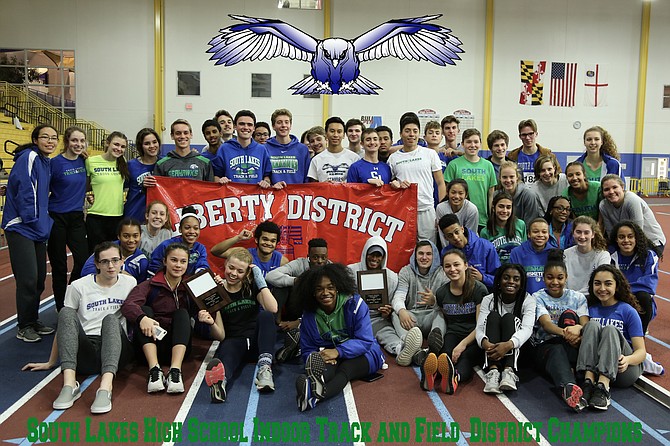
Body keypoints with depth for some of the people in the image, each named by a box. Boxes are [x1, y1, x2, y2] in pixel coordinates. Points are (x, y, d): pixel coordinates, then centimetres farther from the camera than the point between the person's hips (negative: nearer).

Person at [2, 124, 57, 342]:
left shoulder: (46, 162, 14)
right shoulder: (29, 157, -12)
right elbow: (24, 190, -19)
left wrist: (44, 221, 11)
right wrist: (33, 220, -16)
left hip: (37, 228, 9)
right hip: (21, 227, -9)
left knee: (39, 278, 12)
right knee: (28, 278, -8)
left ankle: (34, 321, 26)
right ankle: (24, 327, 7)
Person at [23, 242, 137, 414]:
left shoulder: (130, 283, 11)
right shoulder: (79, 286, 7)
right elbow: (64, 323, 9)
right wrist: (50, 362, 11)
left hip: (117, 350, 0)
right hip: (86, 352, 0)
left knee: (111, 319, -32)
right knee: (66, 313, -26)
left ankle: (105, 387, -52)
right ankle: (70, 384, -42)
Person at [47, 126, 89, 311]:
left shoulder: (83, 161, 4)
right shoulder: (56, 163, -11)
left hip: (76, 217, 4)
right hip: (57, 218, -4)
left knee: (83, 260, -2)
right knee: (59, 265, 5)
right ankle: (62, 308, 18)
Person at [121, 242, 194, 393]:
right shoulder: (151, 285, 2)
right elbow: (128, 304, -18)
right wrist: (142, 318, -39)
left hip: (178, 347, 1)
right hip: (151, 344, -1)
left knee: (182, 313, -20)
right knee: (145, 309, -19)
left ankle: (175, 370, -38)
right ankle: (154, 370, -35)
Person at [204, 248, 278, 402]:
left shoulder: (252, 286, 4)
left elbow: (272, 308, -16)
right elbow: (220, 336, -3)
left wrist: (259, 279, -13)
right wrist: (211, 324, -25)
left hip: (256, 340, 2)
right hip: (233, 341, -2)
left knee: (265, 315, -28)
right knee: (228, 348, -37)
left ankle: (264, 367, -43)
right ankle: (221, 380, -70)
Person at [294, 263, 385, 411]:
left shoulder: (354, 303, -12)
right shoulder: (309, 315, -3)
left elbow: (365, 341, -16)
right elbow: (307, 350, -1)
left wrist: (338, 351, -31)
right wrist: (316, 357, -26)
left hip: (364, 354, -1)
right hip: (331, 359, 2)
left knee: (346, 367, -36)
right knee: (317, 363, -34)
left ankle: (316, 395, -65)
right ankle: (317, 383, -70)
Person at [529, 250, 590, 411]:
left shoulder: (577, 298, 9)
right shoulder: (538, 297, 1)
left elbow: (585, 324, -7)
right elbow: (546, 324, -18)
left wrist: (578, 329, -34)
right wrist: (564, 332, -42)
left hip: (571, 348, 2)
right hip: (543, 346, -2)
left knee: (568, 314, -24)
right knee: (557, 350, -39)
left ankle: (568, 369, -36)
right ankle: (569, 386, -70)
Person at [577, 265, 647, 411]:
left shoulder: (628, 311, 4)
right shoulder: (591, 309, 13)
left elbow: (641, 351, -2)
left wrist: (627, 360, -25)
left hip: (625, 371, -2)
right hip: (593, 366, 2)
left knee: (610, 329, -26)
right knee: (592, 325, -20)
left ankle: (603, 387, -44)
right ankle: (589, 381, -38)